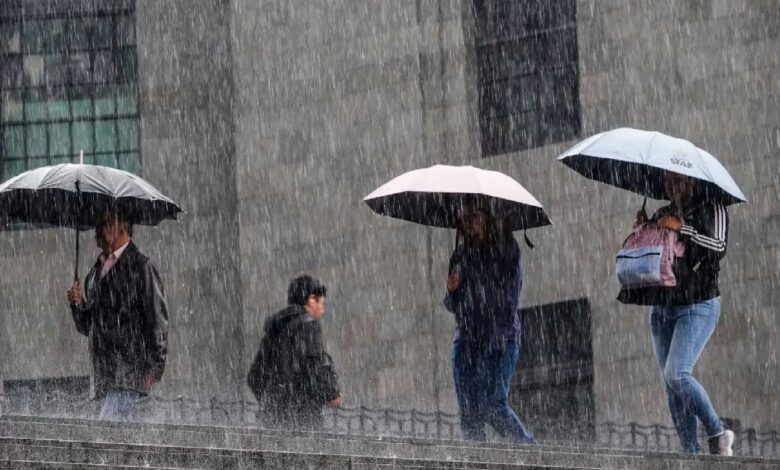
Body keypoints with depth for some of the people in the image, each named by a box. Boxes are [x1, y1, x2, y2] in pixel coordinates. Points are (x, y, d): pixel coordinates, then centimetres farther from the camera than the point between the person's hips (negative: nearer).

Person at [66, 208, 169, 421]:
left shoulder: (141, 266, -3)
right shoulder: (95, 272, 18)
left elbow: (158, 319, -6)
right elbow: (87, 327, 22)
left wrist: (154, 369, -11)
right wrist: (78, 305, 1)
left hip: (132, 368, -7)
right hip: (105, 373, 7)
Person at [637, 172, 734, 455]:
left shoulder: (712, 211, 0)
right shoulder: (662, 215, 15)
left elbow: (719, 246, -14)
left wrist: (681, 228, -19)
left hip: (698, 306, -6)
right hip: (662, 308, 6)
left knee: (677, 374, -22)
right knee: (671, 386, -1)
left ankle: (718, 434, -9)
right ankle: (691, 452, -1)